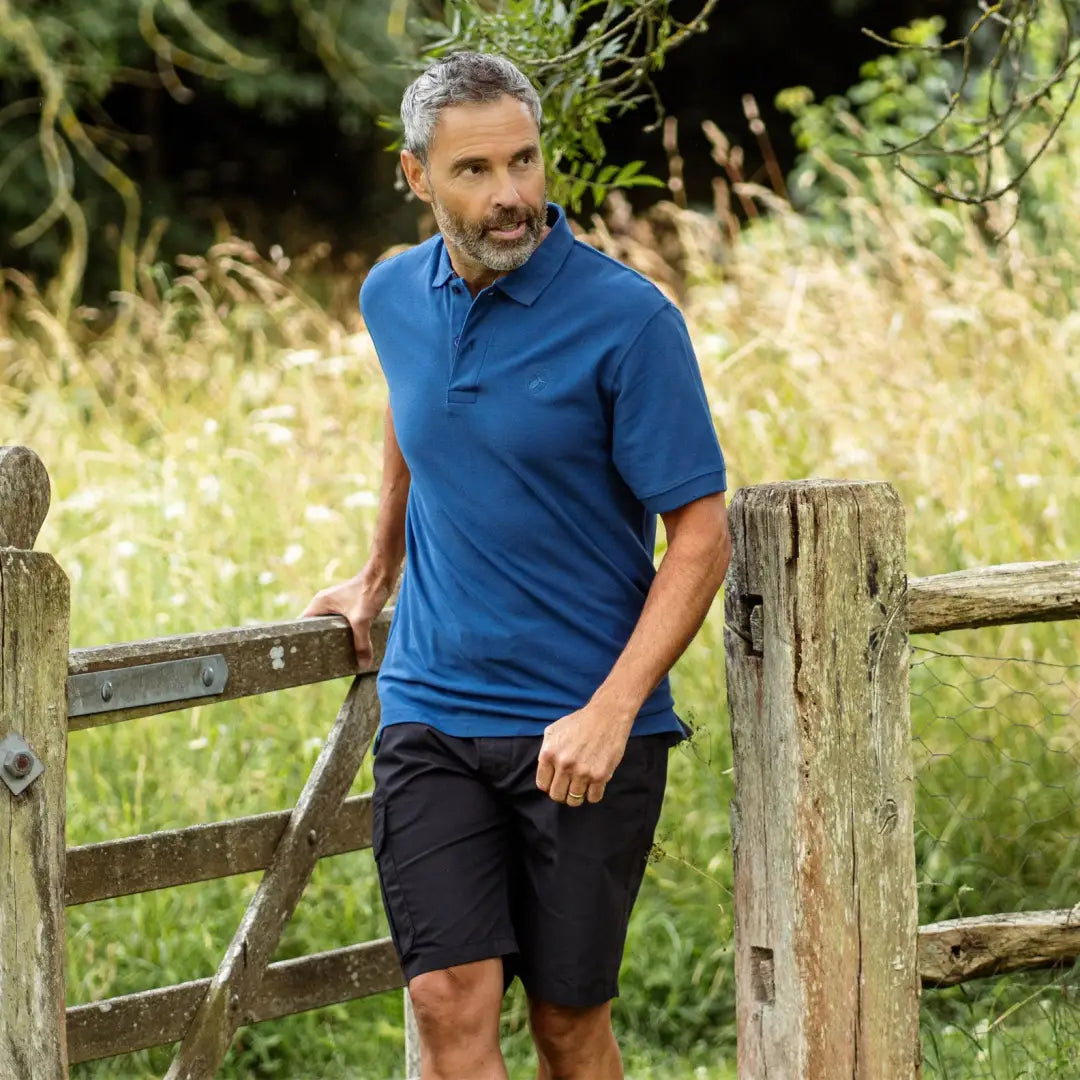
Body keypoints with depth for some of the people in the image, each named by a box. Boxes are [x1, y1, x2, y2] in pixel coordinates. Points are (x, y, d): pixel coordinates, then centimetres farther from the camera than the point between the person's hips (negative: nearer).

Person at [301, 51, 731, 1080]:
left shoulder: (628, 319, -11)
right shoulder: (394, 299, 5)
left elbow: (701, 534, -11)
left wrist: (611, 711, -20)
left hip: (586, 732, -3)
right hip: (432, 715, 3)